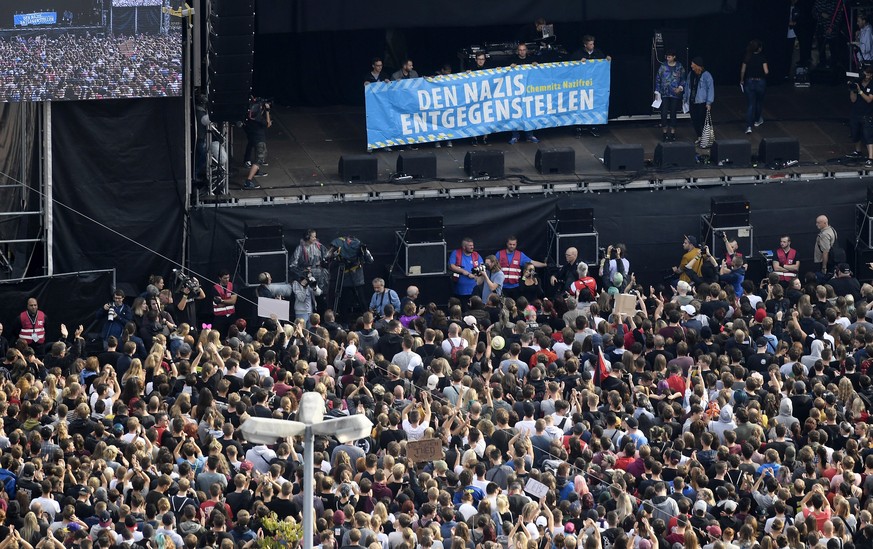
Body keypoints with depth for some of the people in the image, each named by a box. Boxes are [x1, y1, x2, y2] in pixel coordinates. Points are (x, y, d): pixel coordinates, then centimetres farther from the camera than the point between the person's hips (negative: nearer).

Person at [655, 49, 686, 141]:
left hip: (675, 94, 0)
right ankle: (665, 133, 4)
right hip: (664, 94, 0)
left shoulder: (679, 67, 0)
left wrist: (680, 87, -11)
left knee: (673, 114, 5)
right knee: (664, 114, -7)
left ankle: (672, 133, 15)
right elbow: (658, 79, 4)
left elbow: (683, 79, 7)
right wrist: (657, 92, -2)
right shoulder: (663, 66, 0)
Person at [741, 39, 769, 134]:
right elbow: (766, 71, -16)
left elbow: (742, 71, 2)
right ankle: (757, 120, 42)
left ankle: (749, 126, -10)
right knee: (759, 102, 24)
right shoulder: (762, 58, -12)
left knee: (750, 105, 1)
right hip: (760, 82, -1)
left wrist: (741, 81, 18)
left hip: (749, 82, 1)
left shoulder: (747, 57, -3)